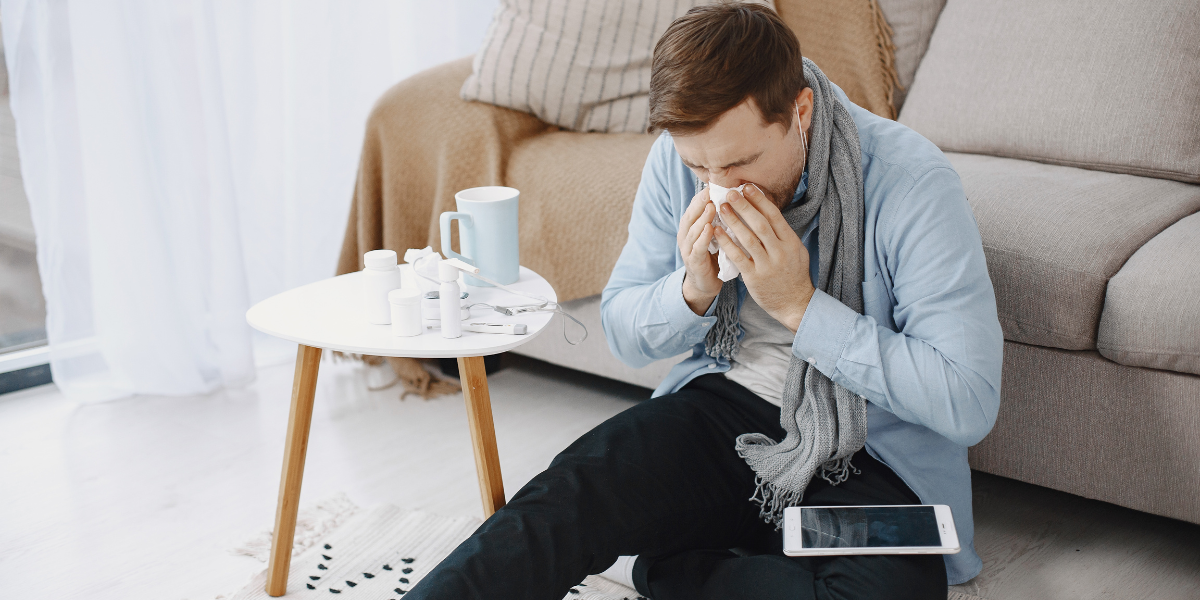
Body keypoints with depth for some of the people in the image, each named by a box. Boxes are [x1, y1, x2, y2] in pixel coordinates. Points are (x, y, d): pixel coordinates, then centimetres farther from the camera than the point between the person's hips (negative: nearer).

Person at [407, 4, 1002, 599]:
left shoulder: (913, 183, -19)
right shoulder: (679, 158, -5)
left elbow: (969, 404, -21)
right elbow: (622, 331, 7)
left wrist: (800, 305, -25)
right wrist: (694, 289, -17)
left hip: (869, 457, -2)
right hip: (723, 408, 2)